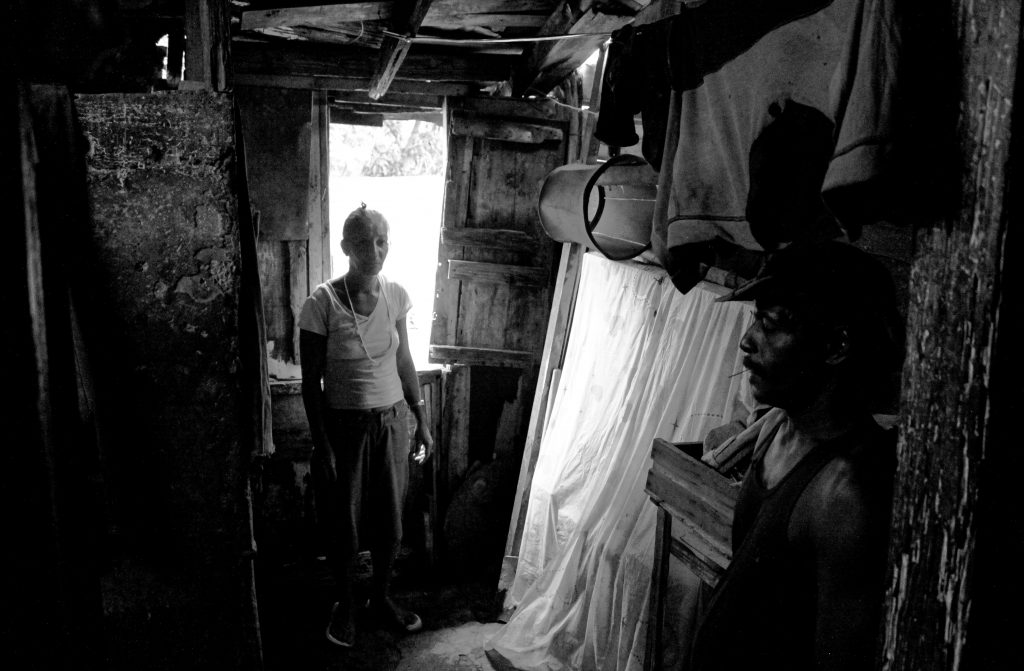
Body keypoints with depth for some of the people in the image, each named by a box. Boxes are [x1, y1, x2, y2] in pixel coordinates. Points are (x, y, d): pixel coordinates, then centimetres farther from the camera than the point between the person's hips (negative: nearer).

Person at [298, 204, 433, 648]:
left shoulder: (395, 296, -5)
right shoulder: (322, 304, -18)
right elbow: (311, 383, -12)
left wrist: (422, 421, 9)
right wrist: (321, 447, -12)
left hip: (391, 421, 4)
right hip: (344, 425, -3)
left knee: (390, 522, 15)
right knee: (344, 525, 12)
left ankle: (381, 598, 39)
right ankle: (344, 603, 37)